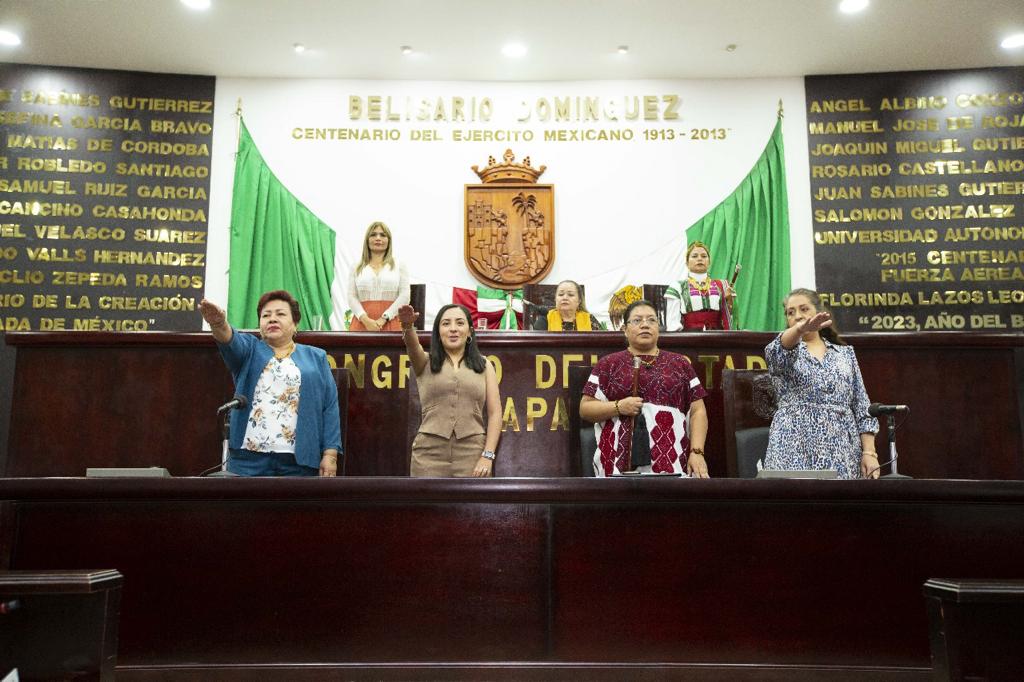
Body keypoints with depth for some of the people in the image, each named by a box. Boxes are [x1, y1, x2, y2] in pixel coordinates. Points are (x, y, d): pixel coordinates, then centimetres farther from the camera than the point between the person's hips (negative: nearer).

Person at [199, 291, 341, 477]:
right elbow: (231, 341, -10)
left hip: (298, 459, 0)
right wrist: (219, 323, -33)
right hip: (250, 456, 0)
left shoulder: (316, 357, 11)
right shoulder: (249, 349, 12)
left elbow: (330, 407, 5)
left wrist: (330, 453, -5)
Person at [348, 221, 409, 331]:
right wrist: (366, 320, -11)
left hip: (390, 323, -1)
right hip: (362, 323, 1)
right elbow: (352, 297, 6)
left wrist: (383, 319, -10)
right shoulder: (357, 268, 15)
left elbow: (404, 296, 1)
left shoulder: (399, 266, 11)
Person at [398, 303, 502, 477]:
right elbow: (413, 346, -15)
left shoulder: (483, 365, 10)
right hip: (429, 454, 0)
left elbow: (495, 413, 5)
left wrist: (488, 455, -6)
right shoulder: (425, 363, 9)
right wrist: (407, 325, -37)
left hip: (472, 454, 0)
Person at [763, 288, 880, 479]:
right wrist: (800, 329, -41)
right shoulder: (783, 352, 8)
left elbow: (862, 407, 11)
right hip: (795, 448, -2)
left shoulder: (845, 353, 16)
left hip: (842, 450, 2)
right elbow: (778, 348, -19)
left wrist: (869, 452, 0)